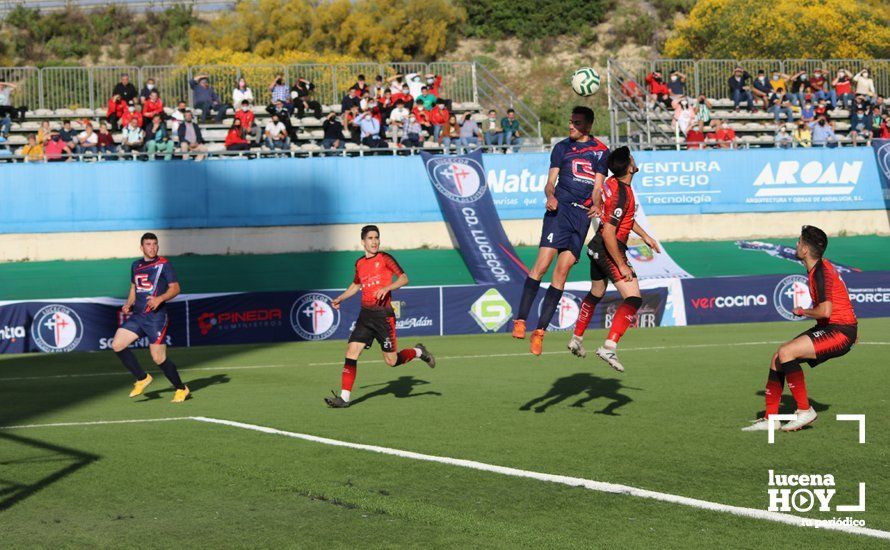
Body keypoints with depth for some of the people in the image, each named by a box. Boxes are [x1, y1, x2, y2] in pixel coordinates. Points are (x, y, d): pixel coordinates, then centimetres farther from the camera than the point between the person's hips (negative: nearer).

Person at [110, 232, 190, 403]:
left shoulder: (163, 264, -5)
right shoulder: (136, 265, 14)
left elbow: (175, 288, -8)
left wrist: (160, 299, -24)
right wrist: (128, 304, 9)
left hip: (156, 317, -6)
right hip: (137, 315, 6)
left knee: (159, 358, -7)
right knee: (117, 345, -7)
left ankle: (181, 389, 14)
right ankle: (142, 378, 10)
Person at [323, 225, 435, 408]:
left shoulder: (385, 259, -4)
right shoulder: (359, 263, 13)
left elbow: (404, 278, -8)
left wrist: (386, 288, -22)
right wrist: (339, 299, 20)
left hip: (383, 314, -5)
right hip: (365, 315, 5)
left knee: (392, 361, -2)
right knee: (351, 352, -7)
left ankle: (419, 352, 28)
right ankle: (344, 397, -6)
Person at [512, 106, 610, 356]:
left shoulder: (601, 151, 14)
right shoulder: (562, 147, 11)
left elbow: (598, 186, 10)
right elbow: (550, 182, 8)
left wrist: (596, 205, -10)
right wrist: (550, 196, -14)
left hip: (583, 214, 1)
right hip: (560, 208, -1)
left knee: (562, 271, -3)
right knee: (543, 263, -17)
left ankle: (540, 330, -1)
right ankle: (520, 320, -15)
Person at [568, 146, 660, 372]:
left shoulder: (613, 183, 5)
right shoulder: (621, 195, -25)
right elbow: (608, 233, -27)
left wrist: (644, 235, 26)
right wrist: (622, 266, -22)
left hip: (597, 247, 10)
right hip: (609, 249, -10)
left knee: (596, 293, 28)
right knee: (634, 299, -16)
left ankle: (577, 339, 43)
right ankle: (609, 347, -24)